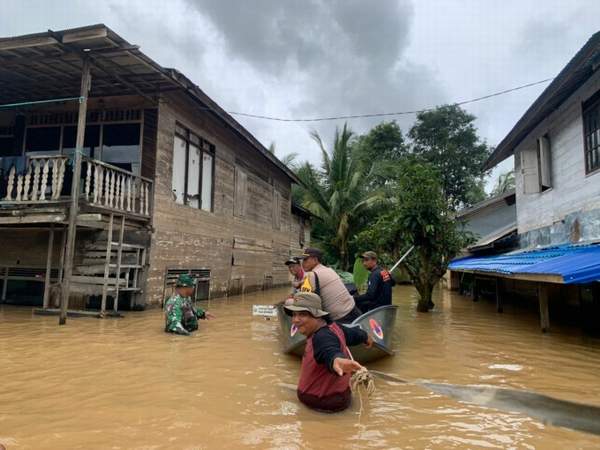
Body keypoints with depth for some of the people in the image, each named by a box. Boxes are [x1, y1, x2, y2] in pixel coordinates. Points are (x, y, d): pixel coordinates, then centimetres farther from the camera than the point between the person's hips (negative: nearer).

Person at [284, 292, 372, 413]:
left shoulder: (322, 337, -32)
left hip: (327, 403, -8)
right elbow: (352, 333, 14)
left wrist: (336, 360, -78)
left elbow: (331, 352, -54)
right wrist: (365, 337, 36)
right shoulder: (332, 326, -5)